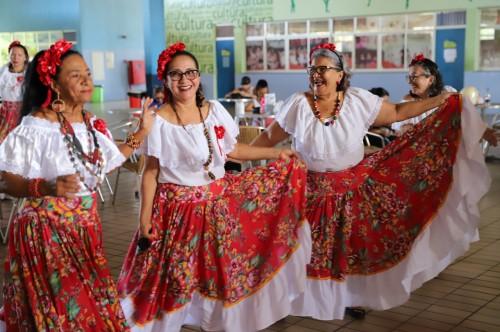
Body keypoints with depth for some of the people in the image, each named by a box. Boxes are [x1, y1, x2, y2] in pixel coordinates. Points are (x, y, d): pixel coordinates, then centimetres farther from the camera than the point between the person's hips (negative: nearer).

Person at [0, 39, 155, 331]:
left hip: (86, 226, 6)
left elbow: (107, 161, 18)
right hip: (47, 230, -6)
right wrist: (48, 187, -33)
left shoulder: (93, 124, 5)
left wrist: (143, 132, 18)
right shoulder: (35, 127, -16)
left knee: (93, 306, 13)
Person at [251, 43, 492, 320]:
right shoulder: (297, 105, -10)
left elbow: (397, 112, -2)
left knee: (352, 248, 11)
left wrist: (440, 100, -5)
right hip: (311, 191, -1)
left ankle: (352, 297, 32)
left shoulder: (359, 101, -8)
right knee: (312, 250, 7)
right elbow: (268, 137, -3)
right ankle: (311, 298, 27)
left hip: (354, 189, 1)